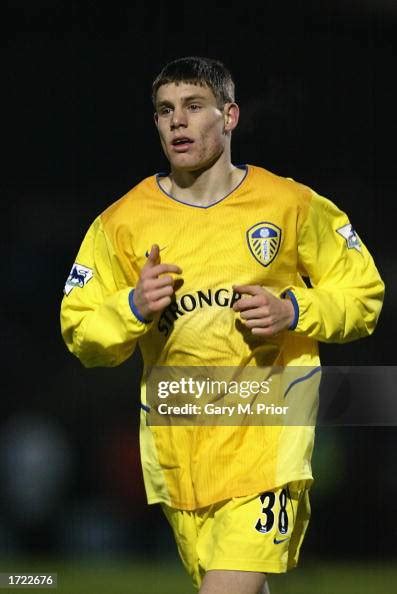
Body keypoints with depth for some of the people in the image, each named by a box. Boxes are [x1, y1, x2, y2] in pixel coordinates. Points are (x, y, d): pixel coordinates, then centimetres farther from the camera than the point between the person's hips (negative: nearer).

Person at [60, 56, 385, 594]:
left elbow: (363, 293, 7)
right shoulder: (123, 222, 3)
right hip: (176, 443, 3)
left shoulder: (291, 205, 0)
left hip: (266, 429, -3)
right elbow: (80, 332, 7)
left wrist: (293, 313, -10)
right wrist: (134, 307, -13)